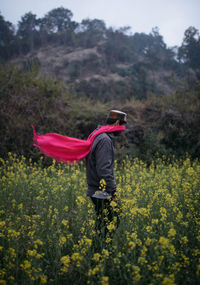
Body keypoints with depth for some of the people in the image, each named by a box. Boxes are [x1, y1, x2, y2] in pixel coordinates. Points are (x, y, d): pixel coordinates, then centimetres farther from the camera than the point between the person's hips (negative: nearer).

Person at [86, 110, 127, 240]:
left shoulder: (98, 136, 14)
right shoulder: (104, 140, -18)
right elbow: (104, 170, -25)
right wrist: (113, 191, -21)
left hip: (95, 189, 10)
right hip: (102, 193, -10)